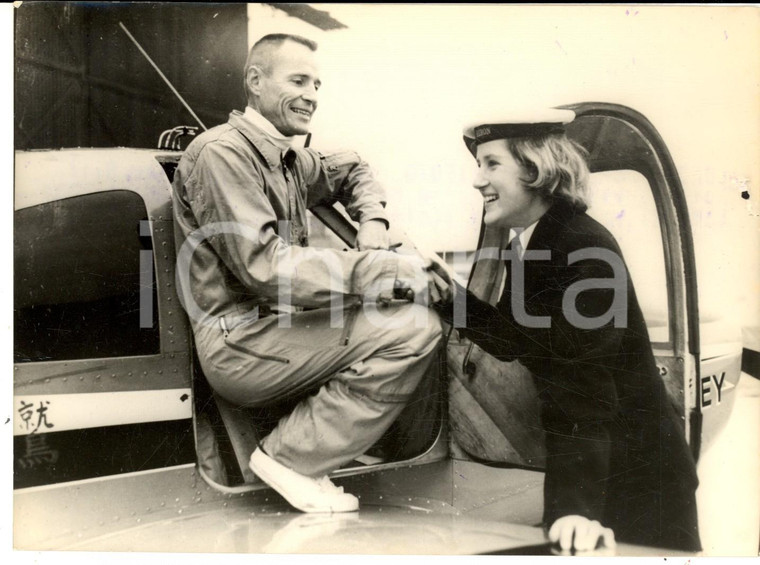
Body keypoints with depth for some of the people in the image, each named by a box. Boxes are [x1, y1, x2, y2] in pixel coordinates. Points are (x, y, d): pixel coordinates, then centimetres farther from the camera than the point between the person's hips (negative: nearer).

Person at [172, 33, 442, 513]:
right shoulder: (223, 152, -11)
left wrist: (373, 224, 11)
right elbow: (263, 267, -21)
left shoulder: (290, 159, 17)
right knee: (414, 329, -20)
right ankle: (290, 458, -10)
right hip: (238, 342, -9)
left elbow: (352, 172, 35)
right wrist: (387, 270, -21)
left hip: (280, 325, 9)